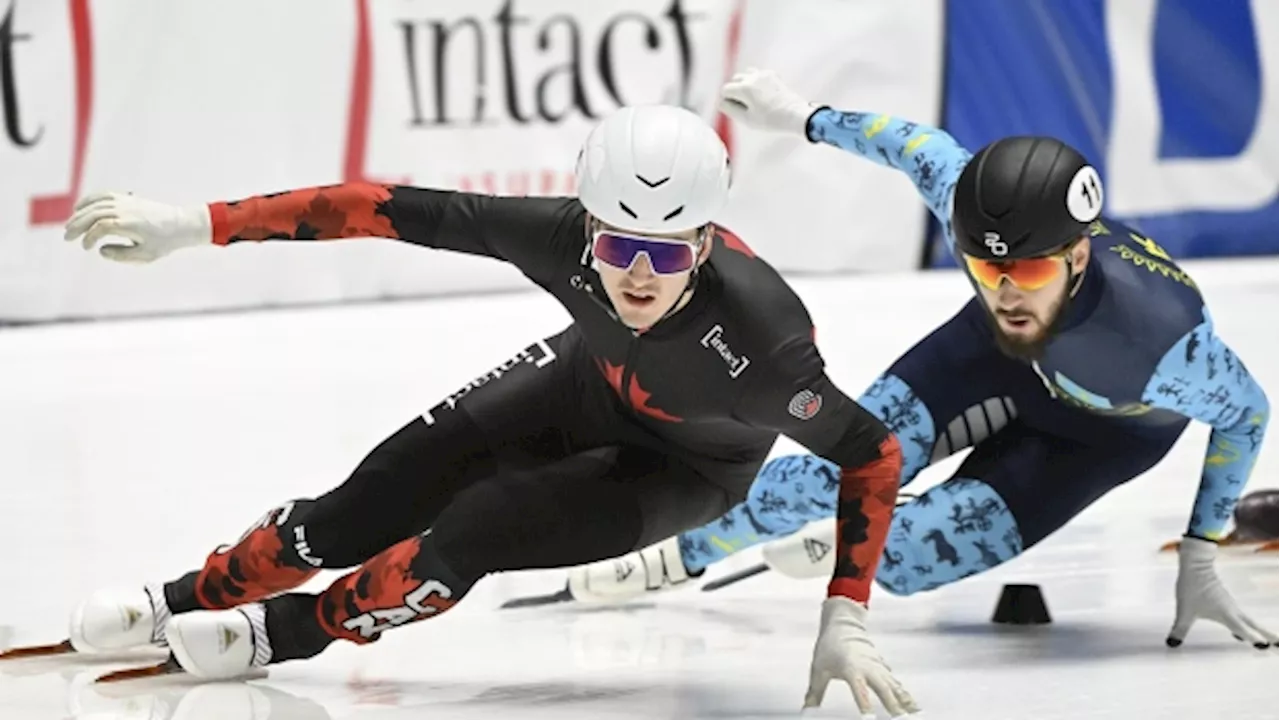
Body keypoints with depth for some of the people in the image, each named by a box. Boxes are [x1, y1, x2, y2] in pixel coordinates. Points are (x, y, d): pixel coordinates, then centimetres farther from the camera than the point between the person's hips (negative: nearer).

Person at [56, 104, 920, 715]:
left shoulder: (760, 340, -42)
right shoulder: (566, 239, -36)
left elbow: (872, 454, -28)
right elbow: (404, 212, -32)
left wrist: (846, 623, -30)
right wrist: (200, 224, -33)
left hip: (684, 469, -3)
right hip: (587, 383, 3)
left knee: (475, 532, -21)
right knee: (367, 506, -1)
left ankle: (289, 632, 6)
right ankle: (183, 605, 24)